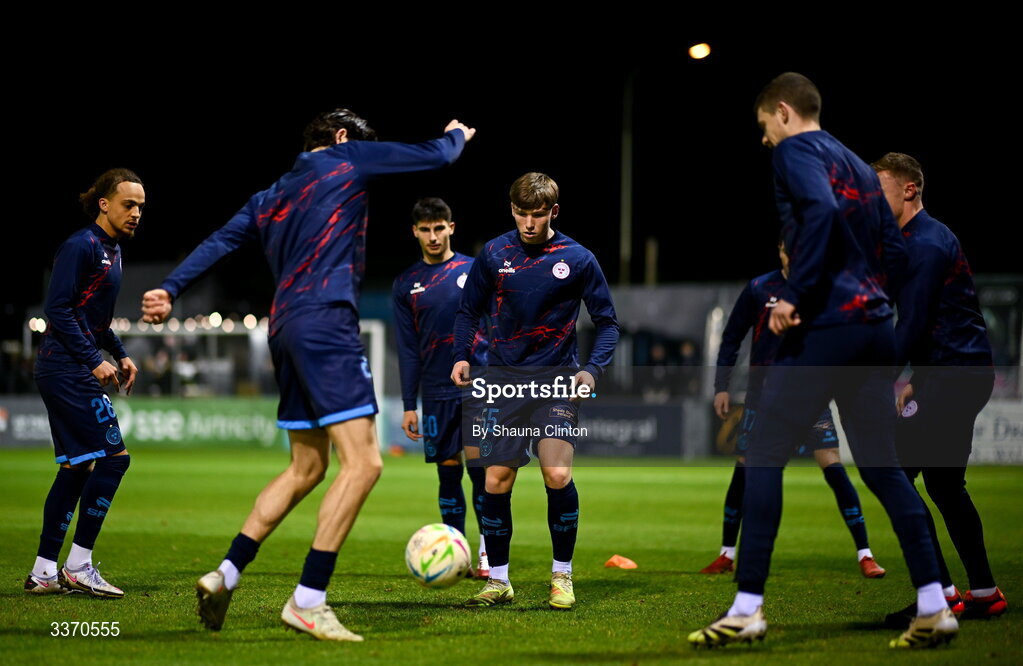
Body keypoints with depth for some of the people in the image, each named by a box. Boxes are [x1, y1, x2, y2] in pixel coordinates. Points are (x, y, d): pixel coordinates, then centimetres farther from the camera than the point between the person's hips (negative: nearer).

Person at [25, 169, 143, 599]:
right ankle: (78, 567, -7)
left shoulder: (111, 250, 18)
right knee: (113, 457, -12)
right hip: (67, 370, -10)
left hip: (66, 373, 10)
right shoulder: (81, 246, -12)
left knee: (76, 468, 10)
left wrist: (120, 354, 16)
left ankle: (44, 571, 13)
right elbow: (57, 308, -18)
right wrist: (95, 360, -19)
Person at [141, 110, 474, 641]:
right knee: (362, 462, -11)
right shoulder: (347, 158, 7)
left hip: (286, 331, 9)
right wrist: (457, 134, 32)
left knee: (306, 468, 17)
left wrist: (170, 289, 7)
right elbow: (437, 155, 11)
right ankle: (307, 602, -16)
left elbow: (218, 242, 13)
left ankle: (225, 576, 15)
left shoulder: (270, 198, 24)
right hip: (326, 324, -9)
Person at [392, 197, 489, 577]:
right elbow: (408, 349, 9)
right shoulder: (406, 285, 8)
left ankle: (487, 551, 2)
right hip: (438, 395, 2)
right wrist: (408, 405, 5)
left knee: (481, 469, -4)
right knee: (448, 471, 4)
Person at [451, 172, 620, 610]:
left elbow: (607, 322, 5)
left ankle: (562, 575, 0)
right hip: (504, 377, 2)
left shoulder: (578, 260, -2)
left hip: (556, 378, -2)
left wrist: (593, 369, -11)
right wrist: (461, 356, -4)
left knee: (557, 474, -17)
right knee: (496, 481, -1)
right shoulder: (493, 255, 2)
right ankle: (498, 581, 14)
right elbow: (468, 311, 13)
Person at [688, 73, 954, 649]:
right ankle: (934, 608, 6)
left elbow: (820, 210, -23)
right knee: (883, 468, 11)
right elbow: (897, 253, 19)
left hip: (824, 328, -8)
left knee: (764, 457, -2)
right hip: (876, 330, 8)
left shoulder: (796, 149, -3)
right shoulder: (859, 166, 22)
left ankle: (748, 609, -4)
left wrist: (796, 294, -21)